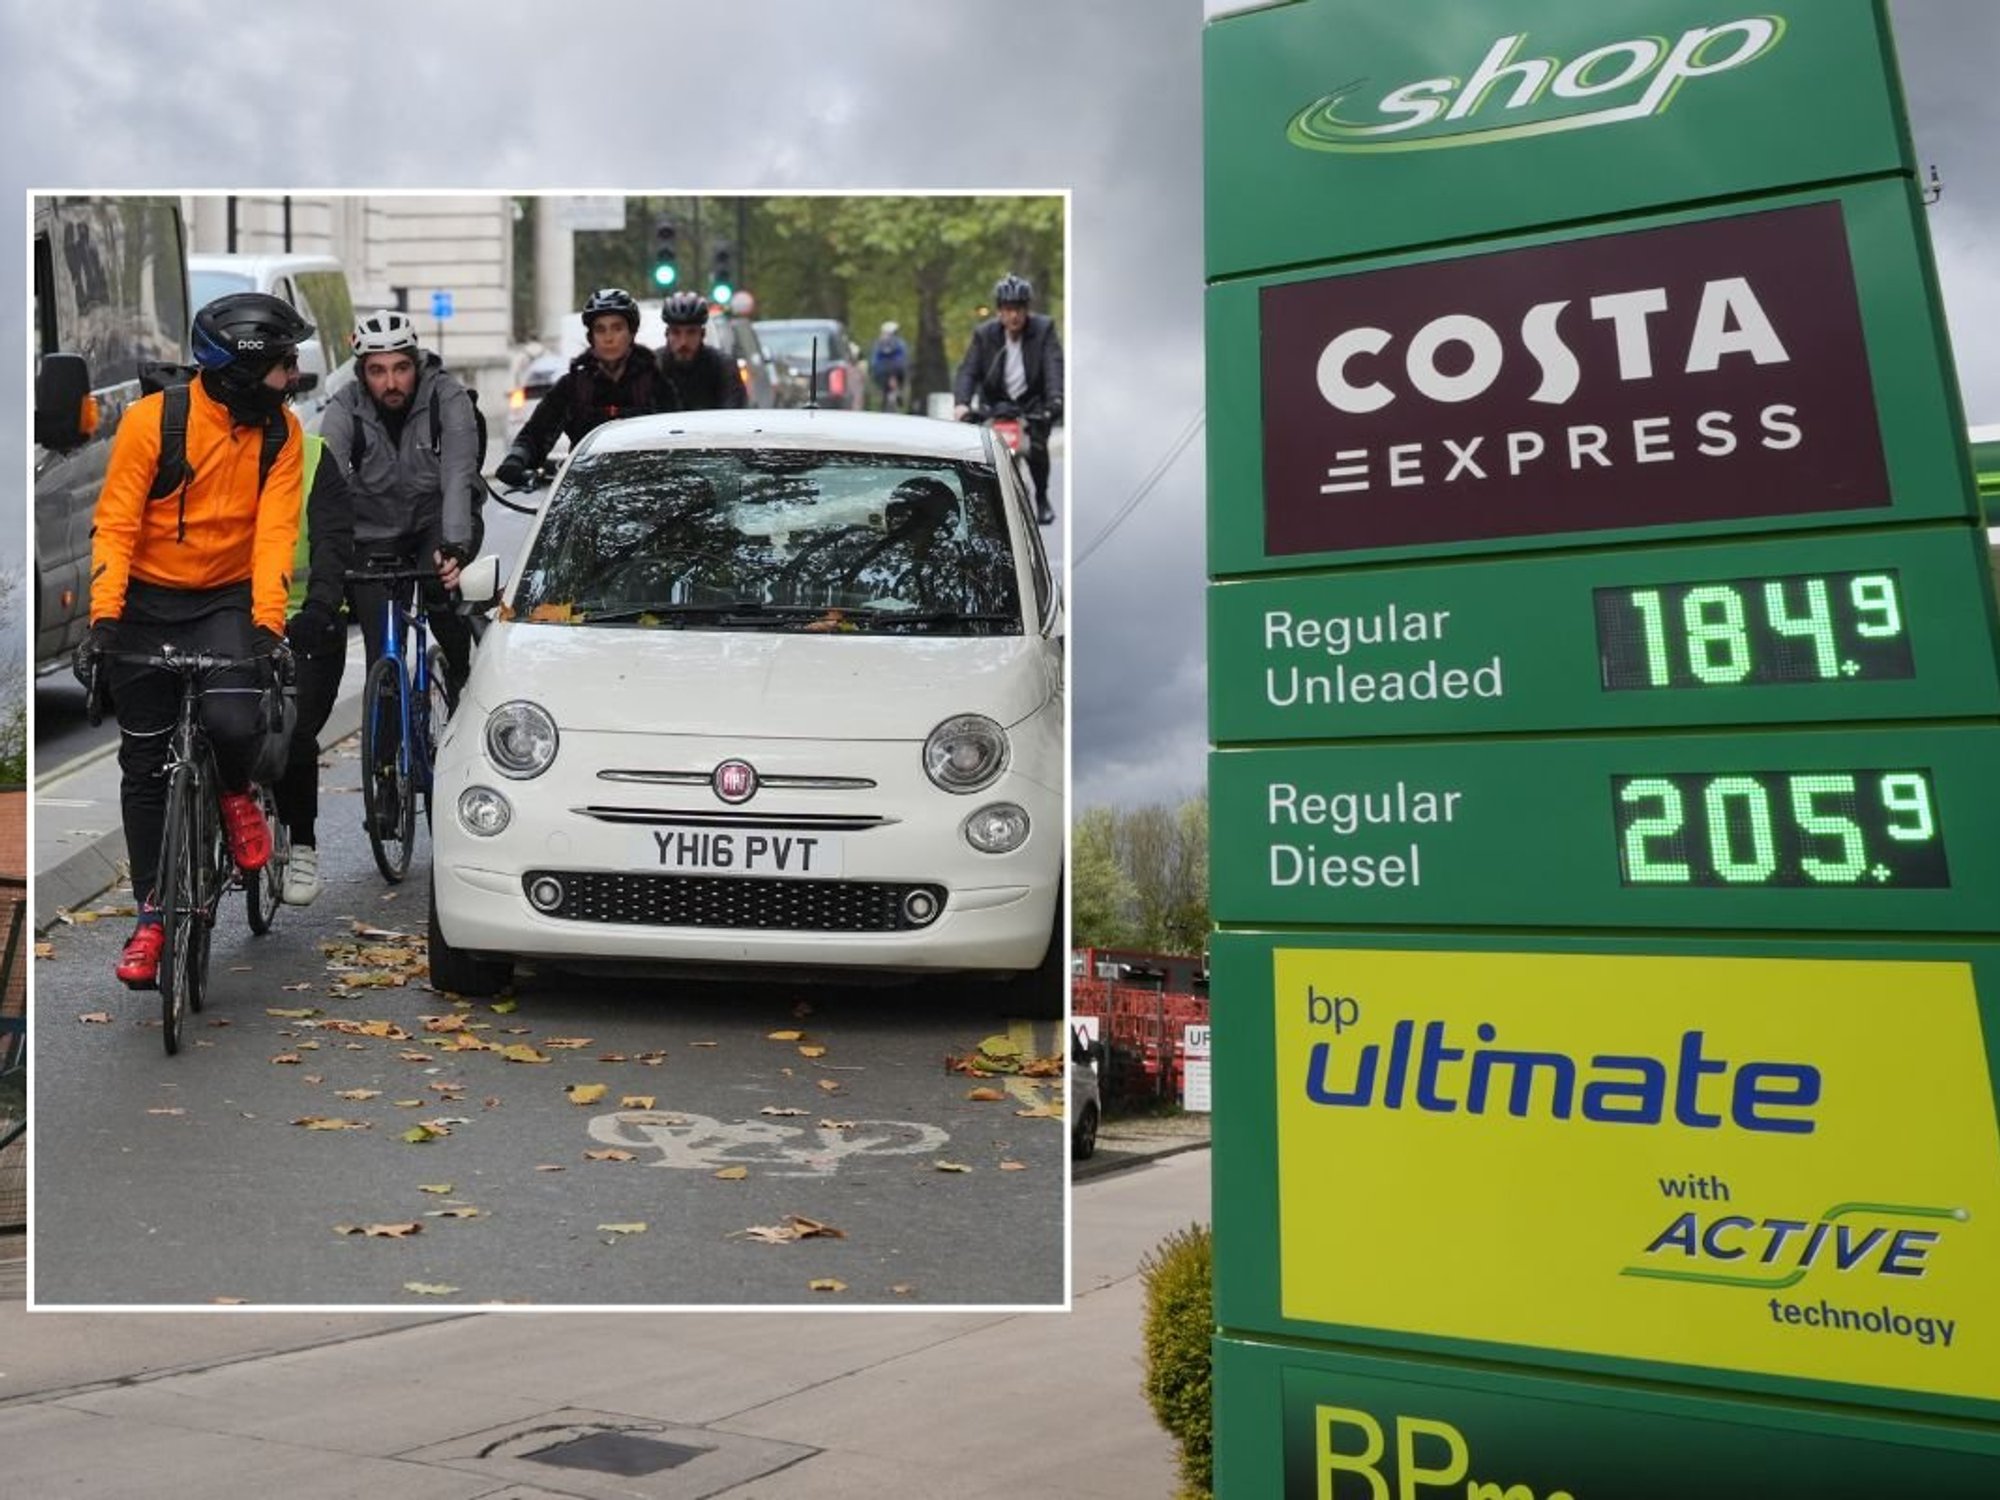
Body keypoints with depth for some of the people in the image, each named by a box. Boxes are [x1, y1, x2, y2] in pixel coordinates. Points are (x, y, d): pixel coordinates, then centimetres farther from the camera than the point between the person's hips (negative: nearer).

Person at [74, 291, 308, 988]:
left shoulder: (281, 432, -8)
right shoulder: (151, 419, -15)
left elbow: (275, 532, -13)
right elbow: (115, 523, -15)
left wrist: (267, 624, -24)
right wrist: (102, 619, -23)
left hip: (227, 601, 1)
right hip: (147, 603, 0)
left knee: (233, 722, -27)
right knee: (144, 766, 5)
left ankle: (235, 794, 9)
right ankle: (153, 913, 17)